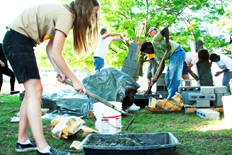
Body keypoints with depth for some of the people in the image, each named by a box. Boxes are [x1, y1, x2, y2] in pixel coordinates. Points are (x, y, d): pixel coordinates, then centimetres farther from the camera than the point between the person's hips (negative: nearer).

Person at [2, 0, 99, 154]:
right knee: (34, 91, -15)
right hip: (18, 39, -10)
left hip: (22, 41, 10)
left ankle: (22, 141, 15)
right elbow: (55, 54, -22)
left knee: (33, 91, 9)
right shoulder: (66, 15, -18)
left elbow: (50, 48, 9)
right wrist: (75, 80, -15)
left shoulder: (66, 13, 13)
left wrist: (60, 71, -2)